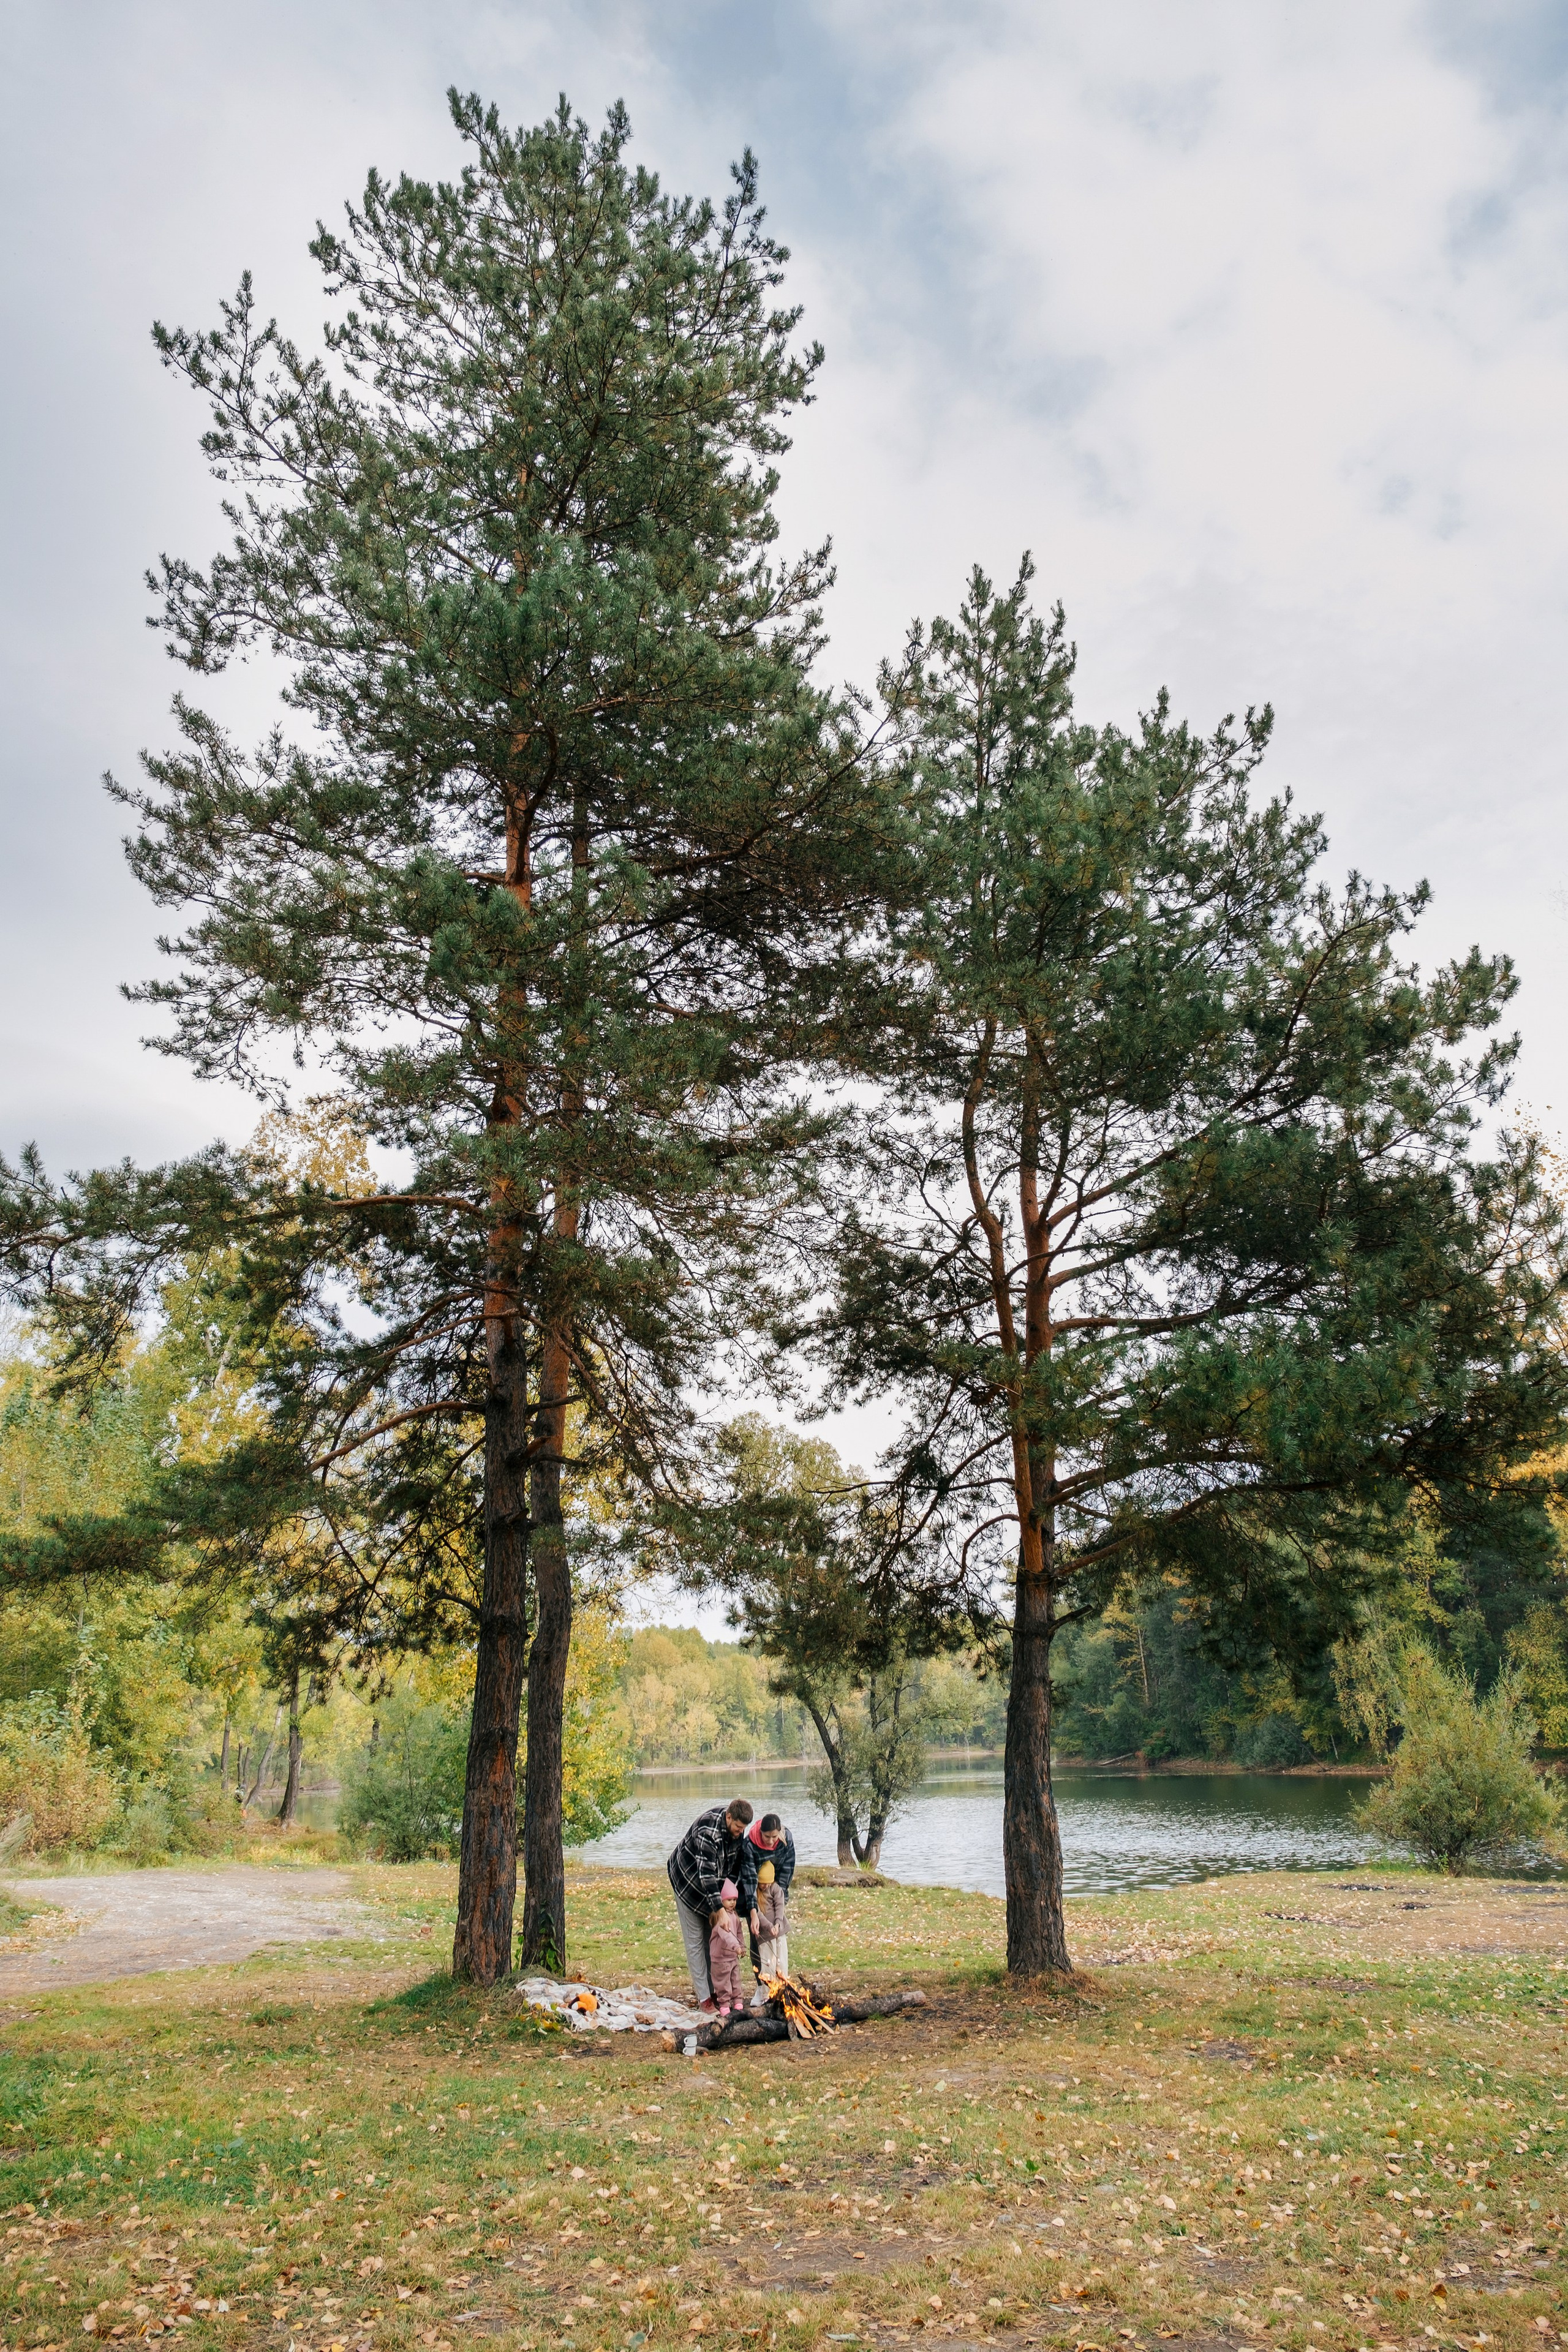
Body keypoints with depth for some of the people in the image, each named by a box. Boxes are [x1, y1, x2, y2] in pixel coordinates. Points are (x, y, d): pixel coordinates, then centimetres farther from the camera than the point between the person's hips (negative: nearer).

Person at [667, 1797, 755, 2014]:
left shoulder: (737, 1829, -12)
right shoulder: (707, 1830, -36)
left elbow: (735, 1864, -1)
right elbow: (706, 1872, -37)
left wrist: (731, 1902, -5)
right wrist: (719, 1908, -38)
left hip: (713, 1883, 7)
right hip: (688, 1880, -7)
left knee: (712, 1937, 7)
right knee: (695, 1940, -3)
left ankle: (709, 1986, 16)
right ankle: (704, 1997, 0)